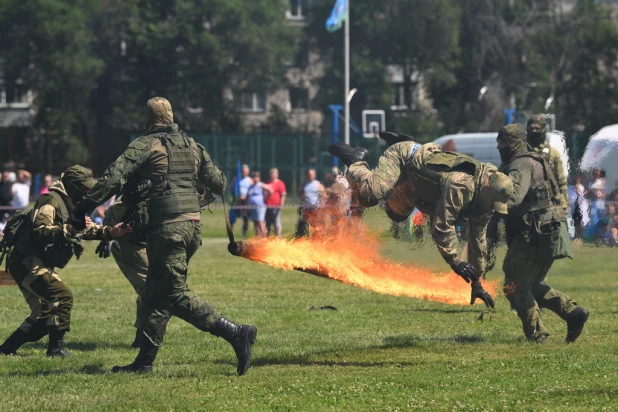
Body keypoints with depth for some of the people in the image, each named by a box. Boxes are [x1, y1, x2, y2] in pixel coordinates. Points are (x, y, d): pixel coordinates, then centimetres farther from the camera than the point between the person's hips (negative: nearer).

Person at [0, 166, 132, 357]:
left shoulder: (67, 204, 16)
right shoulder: (51, 201, -16)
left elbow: (85, 229, 23)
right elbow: (40, 231, -29)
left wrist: (110, 232, 7)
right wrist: (71, 229, -32)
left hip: (32, 264, 11)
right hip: (27, 263, -11)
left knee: (43, 314, 14)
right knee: (62, 297, -19)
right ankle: (56, 347, -13)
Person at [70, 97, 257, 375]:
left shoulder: (145, 146, -4)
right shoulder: (192, 146, 15)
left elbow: (113, 179, -14)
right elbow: (218, 183, 20)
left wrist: (82, 209, -10)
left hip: (165, 227, -8)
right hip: (192, 225, 8)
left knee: (176, 295, -7)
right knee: (155, 295, 13)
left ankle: (235, 333, -17)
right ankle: (145, 361, 10)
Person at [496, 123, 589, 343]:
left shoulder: (521, 165, -12)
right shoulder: (535, 162, 20)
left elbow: (512, 198, -29)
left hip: (533, 236, -10)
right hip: (548, 235, 10)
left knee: (515, 286, -2)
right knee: (532, 285, 20)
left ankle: (536, 336, -2)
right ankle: (572, 311, 7)